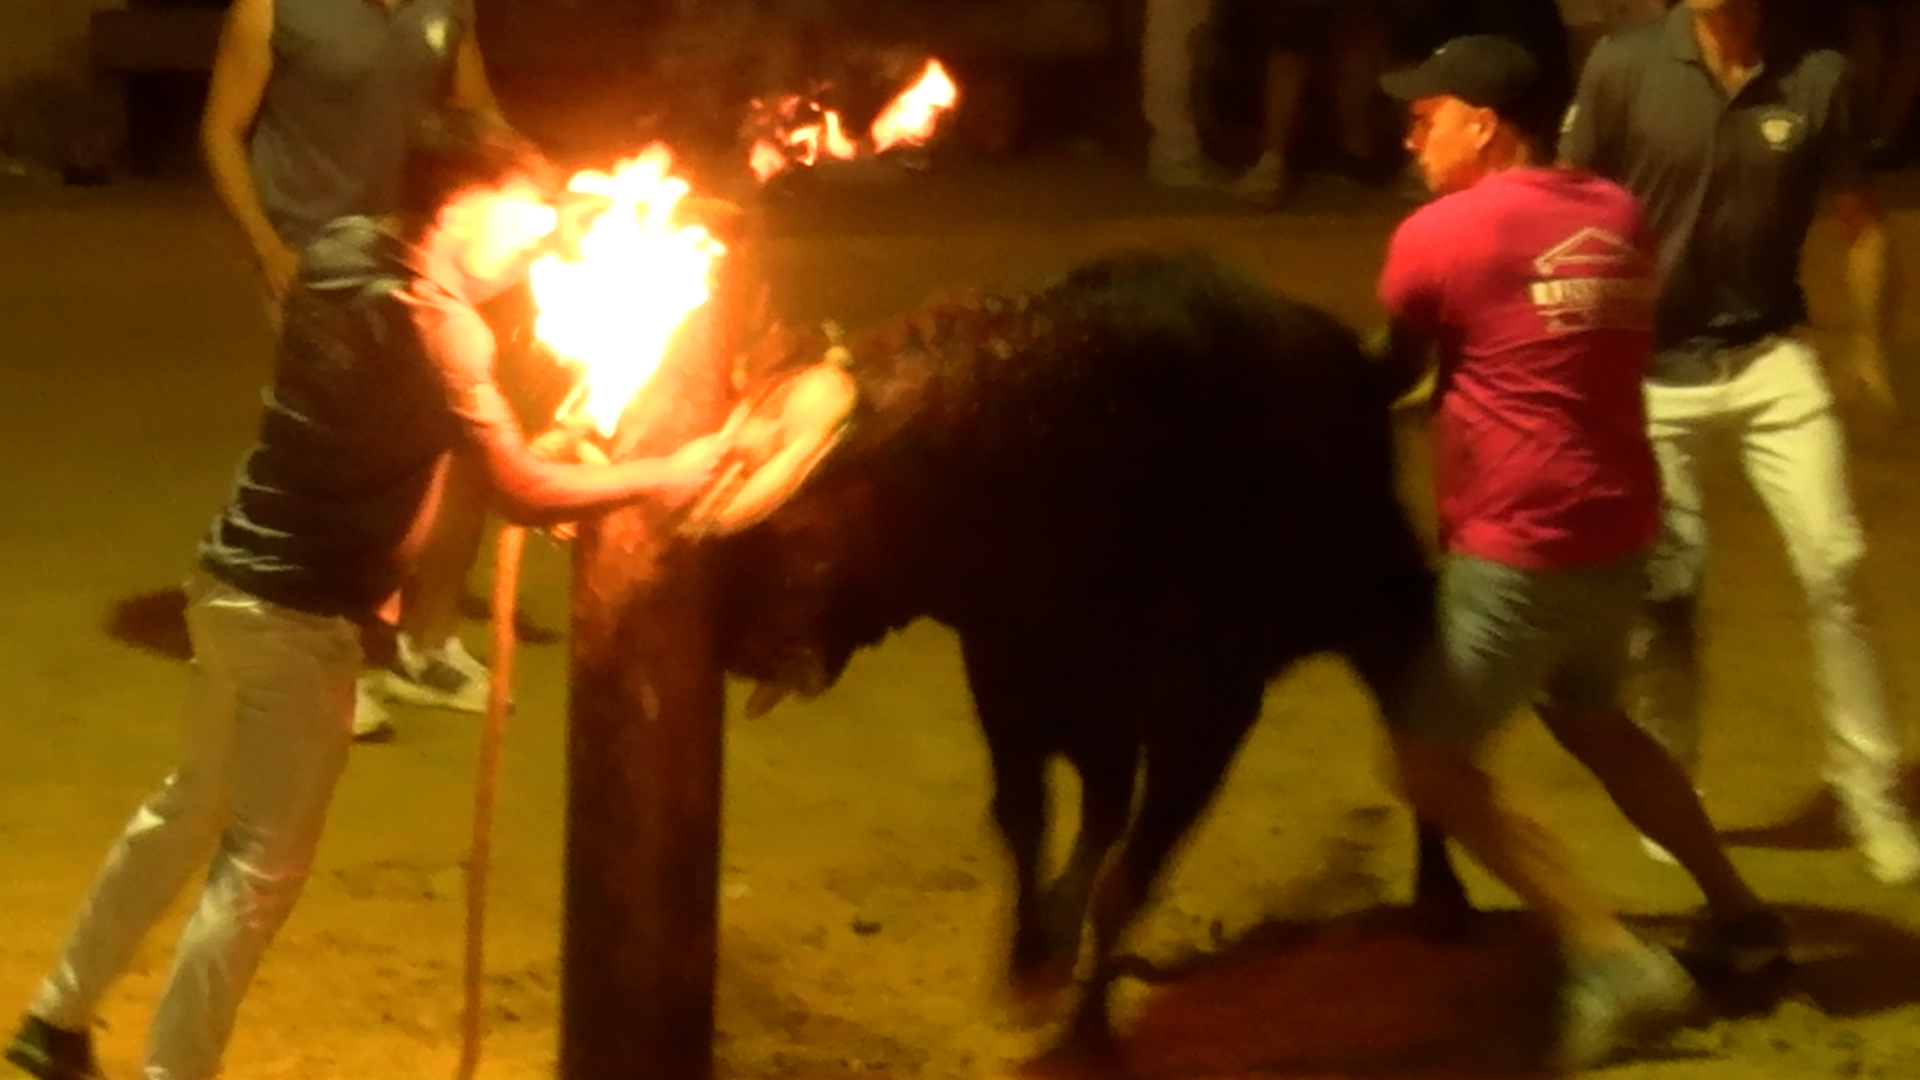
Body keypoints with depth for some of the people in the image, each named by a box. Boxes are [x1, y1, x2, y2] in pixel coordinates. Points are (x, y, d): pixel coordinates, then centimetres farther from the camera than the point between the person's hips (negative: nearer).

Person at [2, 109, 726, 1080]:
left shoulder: (339, 251, 3)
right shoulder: (434, 323, -20)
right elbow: (522, 492, -23)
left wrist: (535, 237, 10)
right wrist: (661, 479, -14)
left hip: (236, 581, 9)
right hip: (297, 614, -9)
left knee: (189, 807, 24)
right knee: (261, 865, 1)